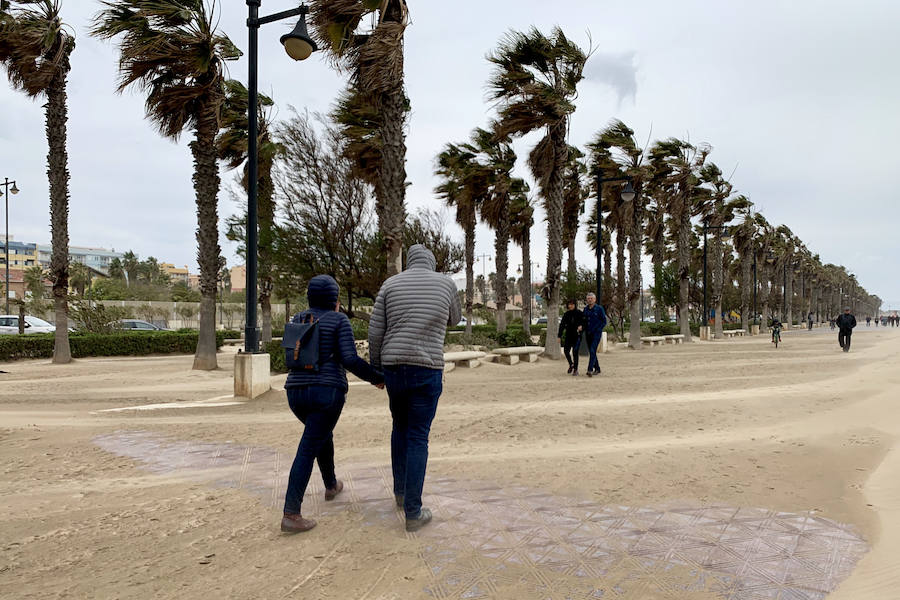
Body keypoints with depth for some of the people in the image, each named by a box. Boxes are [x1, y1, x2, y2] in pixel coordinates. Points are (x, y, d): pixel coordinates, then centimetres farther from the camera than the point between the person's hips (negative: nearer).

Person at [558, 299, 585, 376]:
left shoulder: (580, 313, -3)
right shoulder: (567, 314, 5)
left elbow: (584, 323, 0)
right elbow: (562, 325, 4)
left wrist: (582, 327, -22)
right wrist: (559, 336, -1)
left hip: (577, 335, -4)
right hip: (568, 335, 4)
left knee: (575, 352, -11)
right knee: (566, 351, 2)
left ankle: (575, 370, -4)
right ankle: (571, 364, 29)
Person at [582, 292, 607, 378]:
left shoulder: (599, 309, -4)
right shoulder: (585, 309, 10)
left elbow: (604, 322, -4)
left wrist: (597, 330, -11)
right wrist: (583, 329, 4)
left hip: (596, 333, -6)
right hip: (588, 334, 6)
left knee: (592, 351, -17)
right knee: (591, 352, 10)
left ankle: (590, 370, -24)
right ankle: (597, 369, 24)